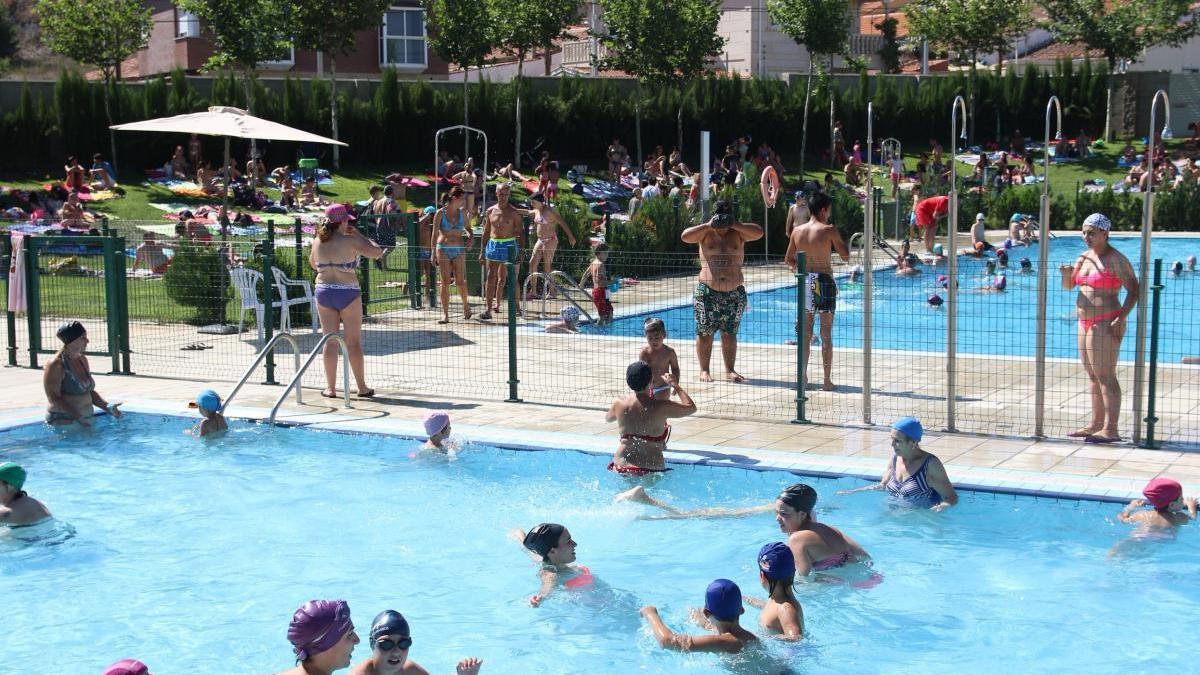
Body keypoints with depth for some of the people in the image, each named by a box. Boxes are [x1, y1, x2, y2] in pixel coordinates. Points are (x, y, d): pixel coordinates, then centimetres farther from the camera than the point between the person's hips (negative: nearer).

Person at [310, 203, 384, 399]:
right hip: (348, 293, -4)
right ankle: (362, 387, 10)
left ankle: (330, 387, 9)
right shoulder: (350, 241, -12)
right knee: (354, 342, 4)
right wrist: (359, 235, 3)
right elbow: (377, 252, -5)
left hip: (324, 291, 4)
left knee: (330, 341, 8)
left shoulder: (318, 242, 2)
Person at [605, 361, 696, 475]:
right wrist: (675, 385, 15)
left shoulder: (619, 404, -2)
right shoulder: (661, 407, -12)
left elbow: (608, 418, 24)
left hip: (620, 465, 4)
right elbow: (691, 407, 4)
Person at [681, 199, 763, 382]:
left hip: (734, 293, 1)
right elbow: (685, 237, -14)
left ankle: (730, 371, 14)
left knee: (730, 333, 6)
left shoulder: (738, 233, 5)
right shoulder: (706, 233, 2)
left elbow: (759, 232, -10)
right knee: (705, 332, 2)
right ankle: (704, 370, 13)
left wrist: (735, 225, -16)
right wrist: (707, 226, -18)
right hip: (707, 291, -1)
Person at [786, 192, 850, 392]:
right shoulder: (829, 230, -10)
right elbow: (846, 257, -6)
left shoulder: (797, 231, 4)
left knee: (805, 332, 12)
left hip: (805, 282, 4)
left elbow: (788, 259, 12)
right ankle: (827, 380, 2)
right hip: (824, 282, -4)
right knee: (826, 334, 1)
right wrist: (841, 243, 12)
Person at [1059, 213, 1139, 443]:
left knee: (1105, 376, -10)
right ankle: (1096, 424, 19)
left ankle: (1110, 430, -11)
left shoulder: (1115, 259, -10)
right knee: (1094, 376, 12)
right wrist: (1066, 274, -4)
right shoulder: (1084, 258, 14)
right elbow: (1068, 286, 19)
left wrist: (1120, 318, -21)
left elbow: (1134, 290, -12)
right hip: (1086, 322, 9)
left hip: (1105, 323, -9)